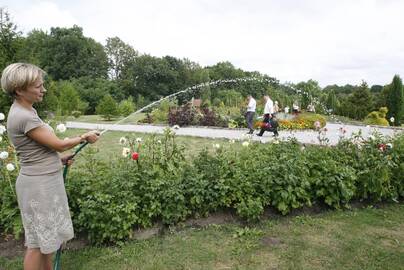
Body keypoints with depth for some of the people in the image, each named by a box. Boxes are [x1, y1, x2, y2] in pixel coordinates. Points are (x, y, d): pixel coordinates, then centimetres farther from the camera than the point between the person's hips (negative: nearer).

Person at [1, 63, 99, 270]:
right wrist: (84, 137, -3)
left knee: (47, 236, 20)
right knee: (38, 241, 6)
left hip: (45, 181, 9)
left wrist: (59, 160, 6)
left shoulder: (26, 111, 7)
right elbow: (59, 144, -18)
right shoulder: (23, 117, -22)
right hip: (38, 185, -9)